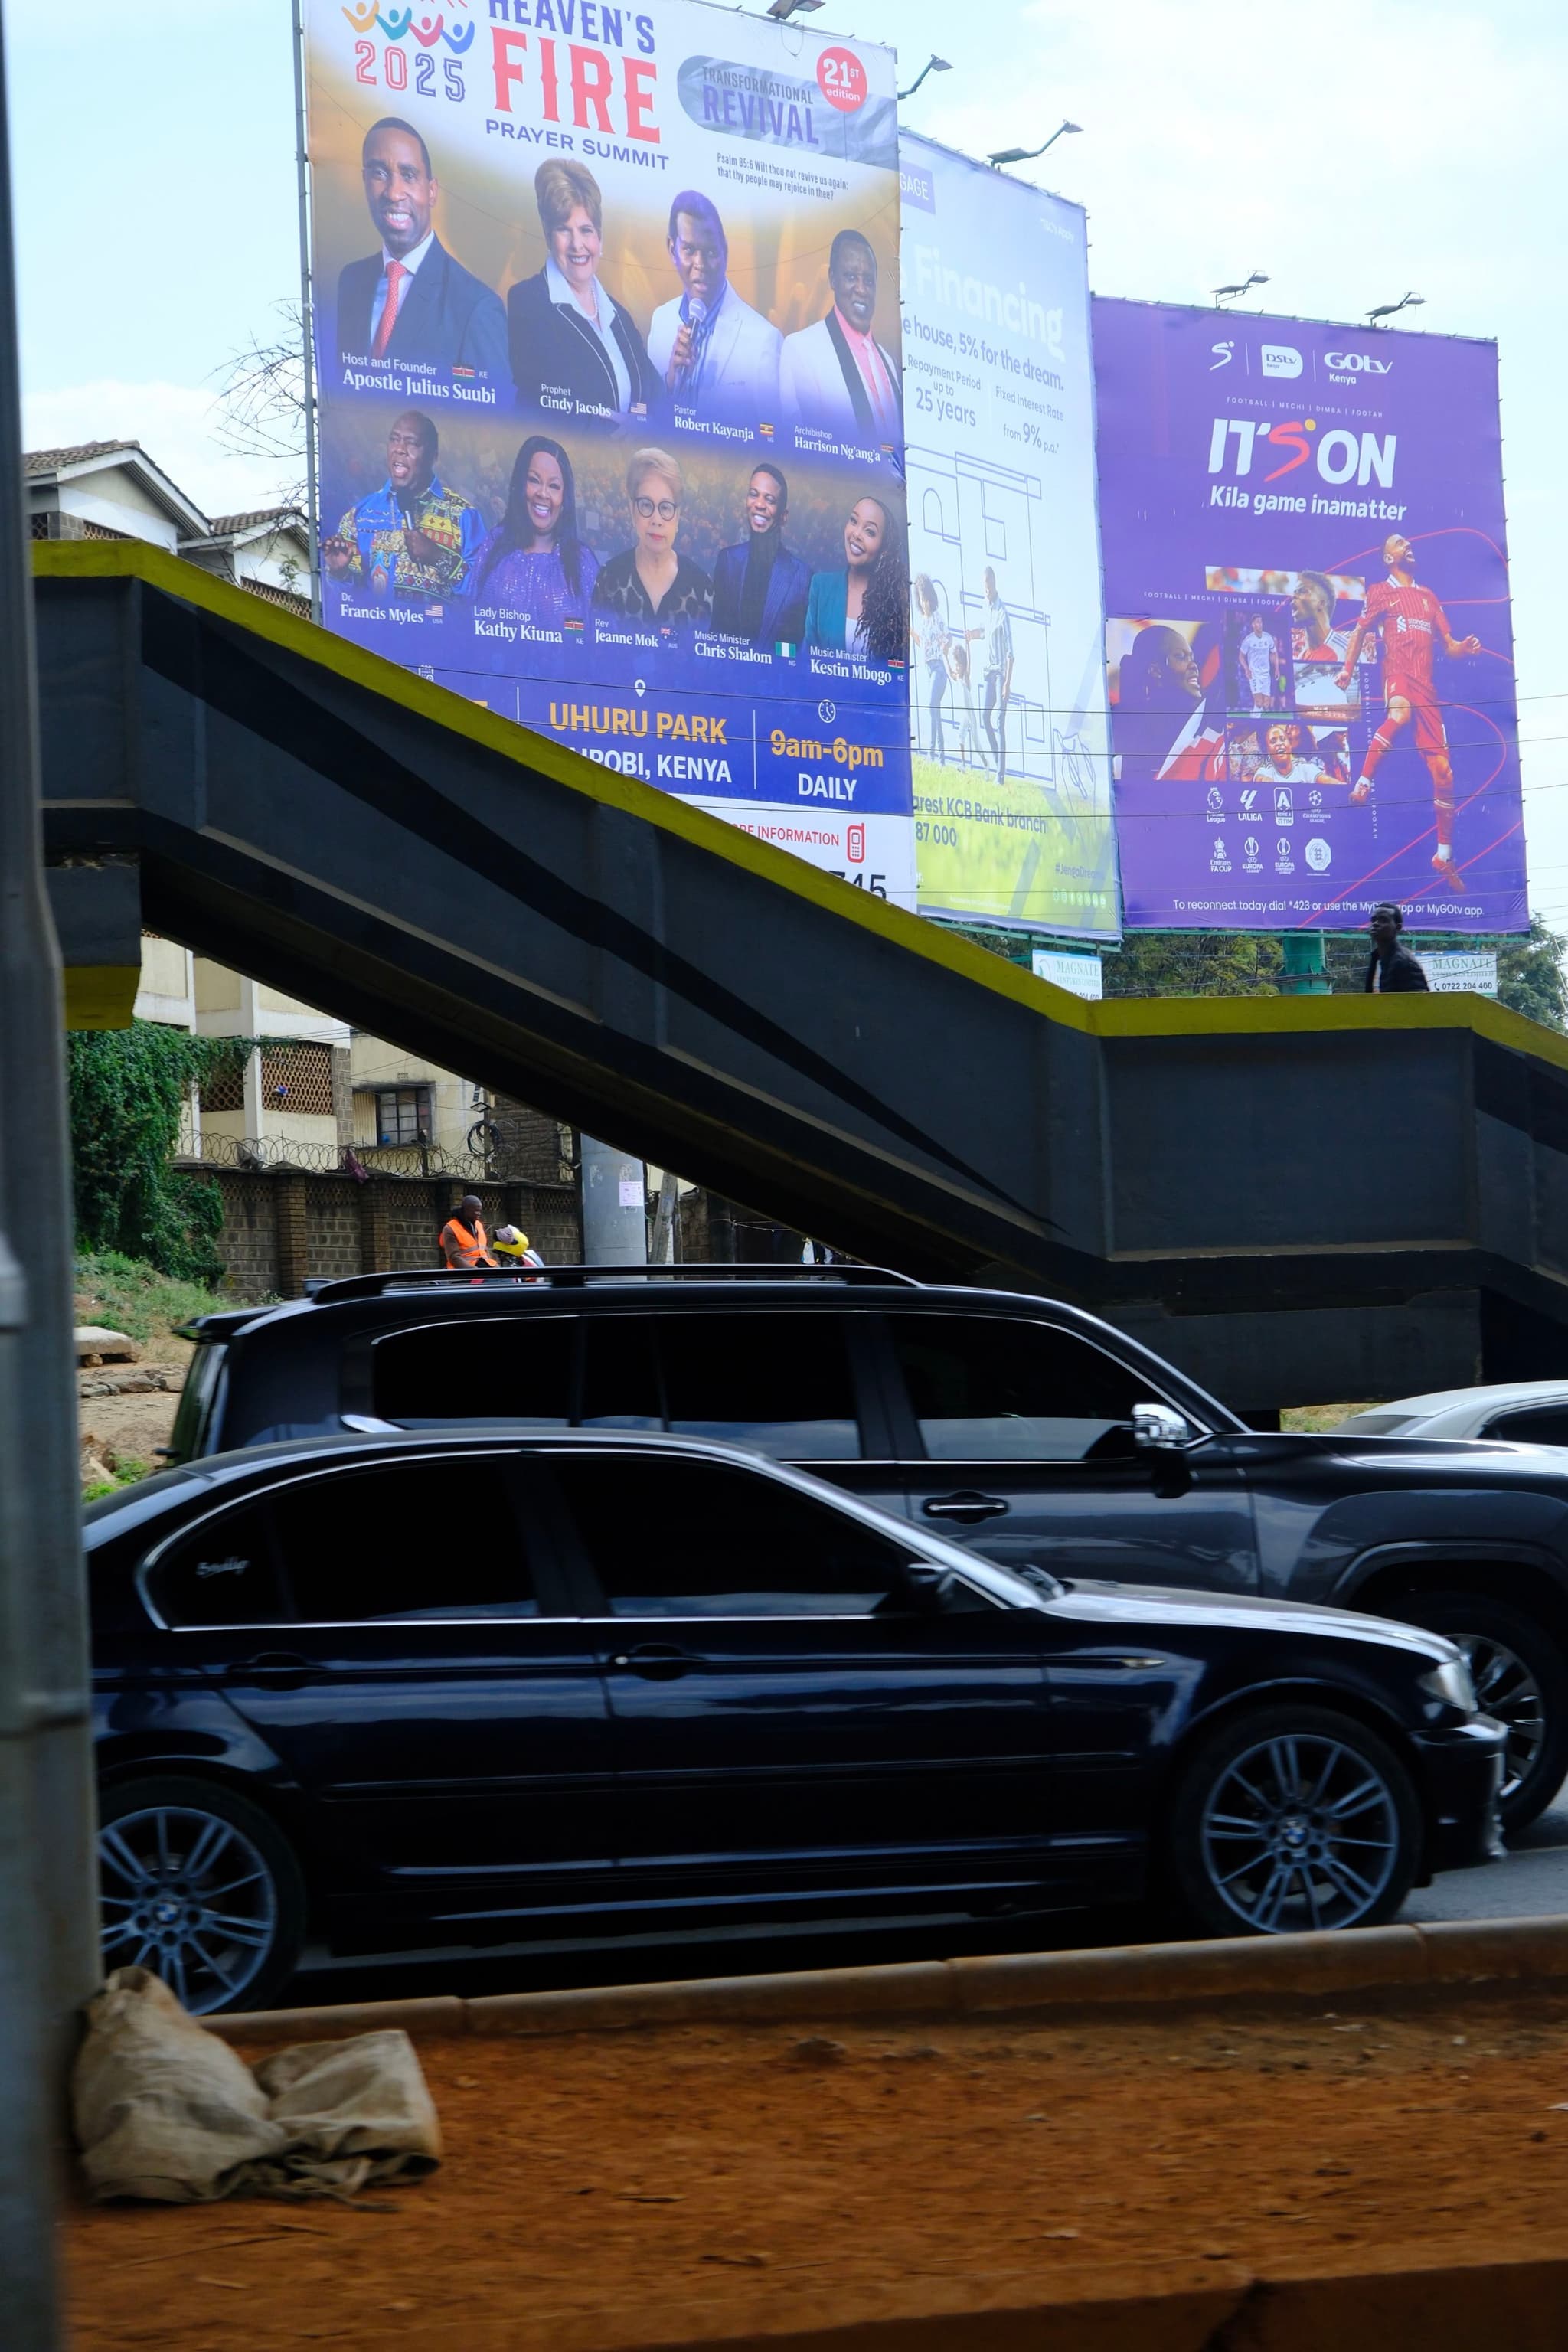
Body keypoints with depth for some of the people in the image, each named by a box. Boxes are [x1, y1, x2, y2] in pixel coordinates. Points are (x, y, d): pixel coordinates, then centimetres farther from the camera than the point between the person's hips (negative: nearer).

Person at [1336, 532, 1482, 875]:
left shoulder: (1429, 597, 23)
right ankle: (1363, 782, -36)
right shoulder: (1380, 592, 12)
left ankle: (1445, 855, 6)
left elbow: (1448, 644, 23)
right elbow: (1361, 631, 10)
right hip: (1397, 674, -5)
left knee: (1443, 769, -1)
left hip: (1426, 684, 5)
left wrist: (1465, 646, 1)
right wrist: (1347, 669, -3)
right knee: (1399, 713, -44)